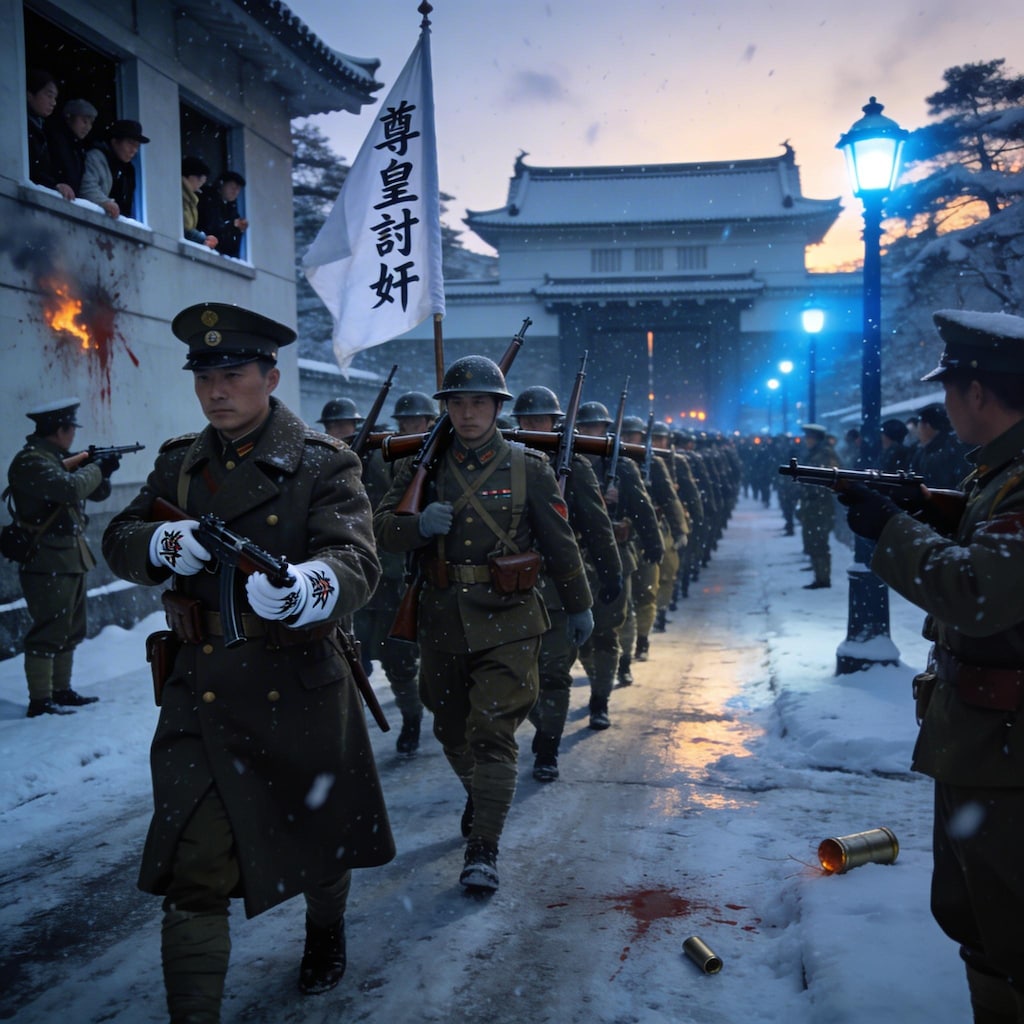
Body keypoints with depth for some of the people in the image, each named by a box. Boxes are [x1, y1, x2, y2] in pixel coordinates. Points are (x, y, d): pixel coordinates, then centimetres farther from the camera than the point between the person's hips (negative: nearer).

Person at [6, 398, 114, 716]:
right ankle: (40, 701, -2)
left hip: (70, 560, 10)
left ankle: (61, 691, 24)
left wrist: (99, 469, -3)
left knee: (70, 632, 15)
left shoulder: (58, 460, 16)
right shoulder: (30, 462, -14)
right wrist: (97, 469, -13)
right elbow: (70, 489, -29)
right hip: (47, 562, -10)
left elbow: (98, 493, 17)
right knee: (48, 633, -7)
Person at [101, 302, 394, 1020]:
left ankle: (326, 931, 50)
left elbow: (357, 562, -21)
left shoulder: (323, 464, -8)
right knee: (192, 866, 0)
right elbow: (119, 542, 5)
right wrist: (162, 544, -19)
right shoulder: (180, 463, 7)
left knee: (318, 827, 20)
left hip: (297, 688, -2)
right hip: (199, 693, 2)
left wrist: (304, 588, -45)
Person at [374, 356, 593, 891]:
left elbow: (560, 544, 5)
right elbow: (381, 527, 0)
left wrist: (579, 608, 12)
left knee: (493, 733, -10)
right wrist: (420, 524, -21)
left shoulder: (528, 468, -2)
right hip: (441, 620, 4)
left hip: (506, 623, -3)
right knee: (452, 730, 17)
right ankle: (480, 797, 44)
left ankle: (483, 848, -2)